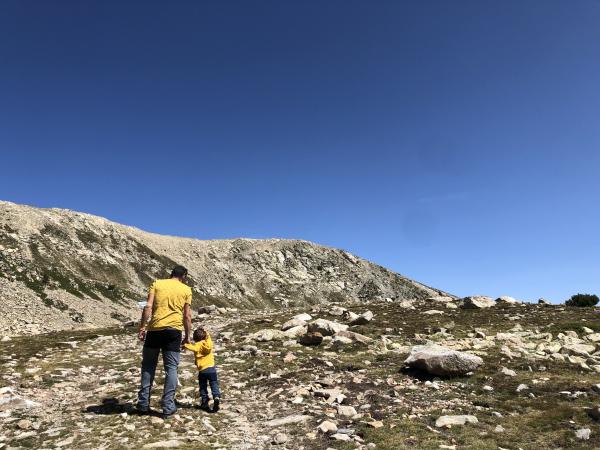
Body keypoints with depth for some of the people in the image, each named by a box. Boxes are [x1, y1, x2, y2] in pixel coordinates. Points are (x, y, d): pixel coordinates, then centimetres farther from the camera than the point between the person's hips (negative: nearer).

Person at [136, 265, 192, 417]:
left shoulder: (157, 284, 9)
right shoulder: (186, 289, 7)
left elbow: (148, 307, -3)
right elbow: (187, 316, 5)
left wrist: (142, 327, 1)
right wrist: (187, 336, 12)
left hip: (154, 329, 1)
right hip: (173, 331, -1)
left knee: (148, 367, 15)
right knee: (171, 368, 7)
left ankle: (143, 404, 20)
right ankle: (168, 406, 11)